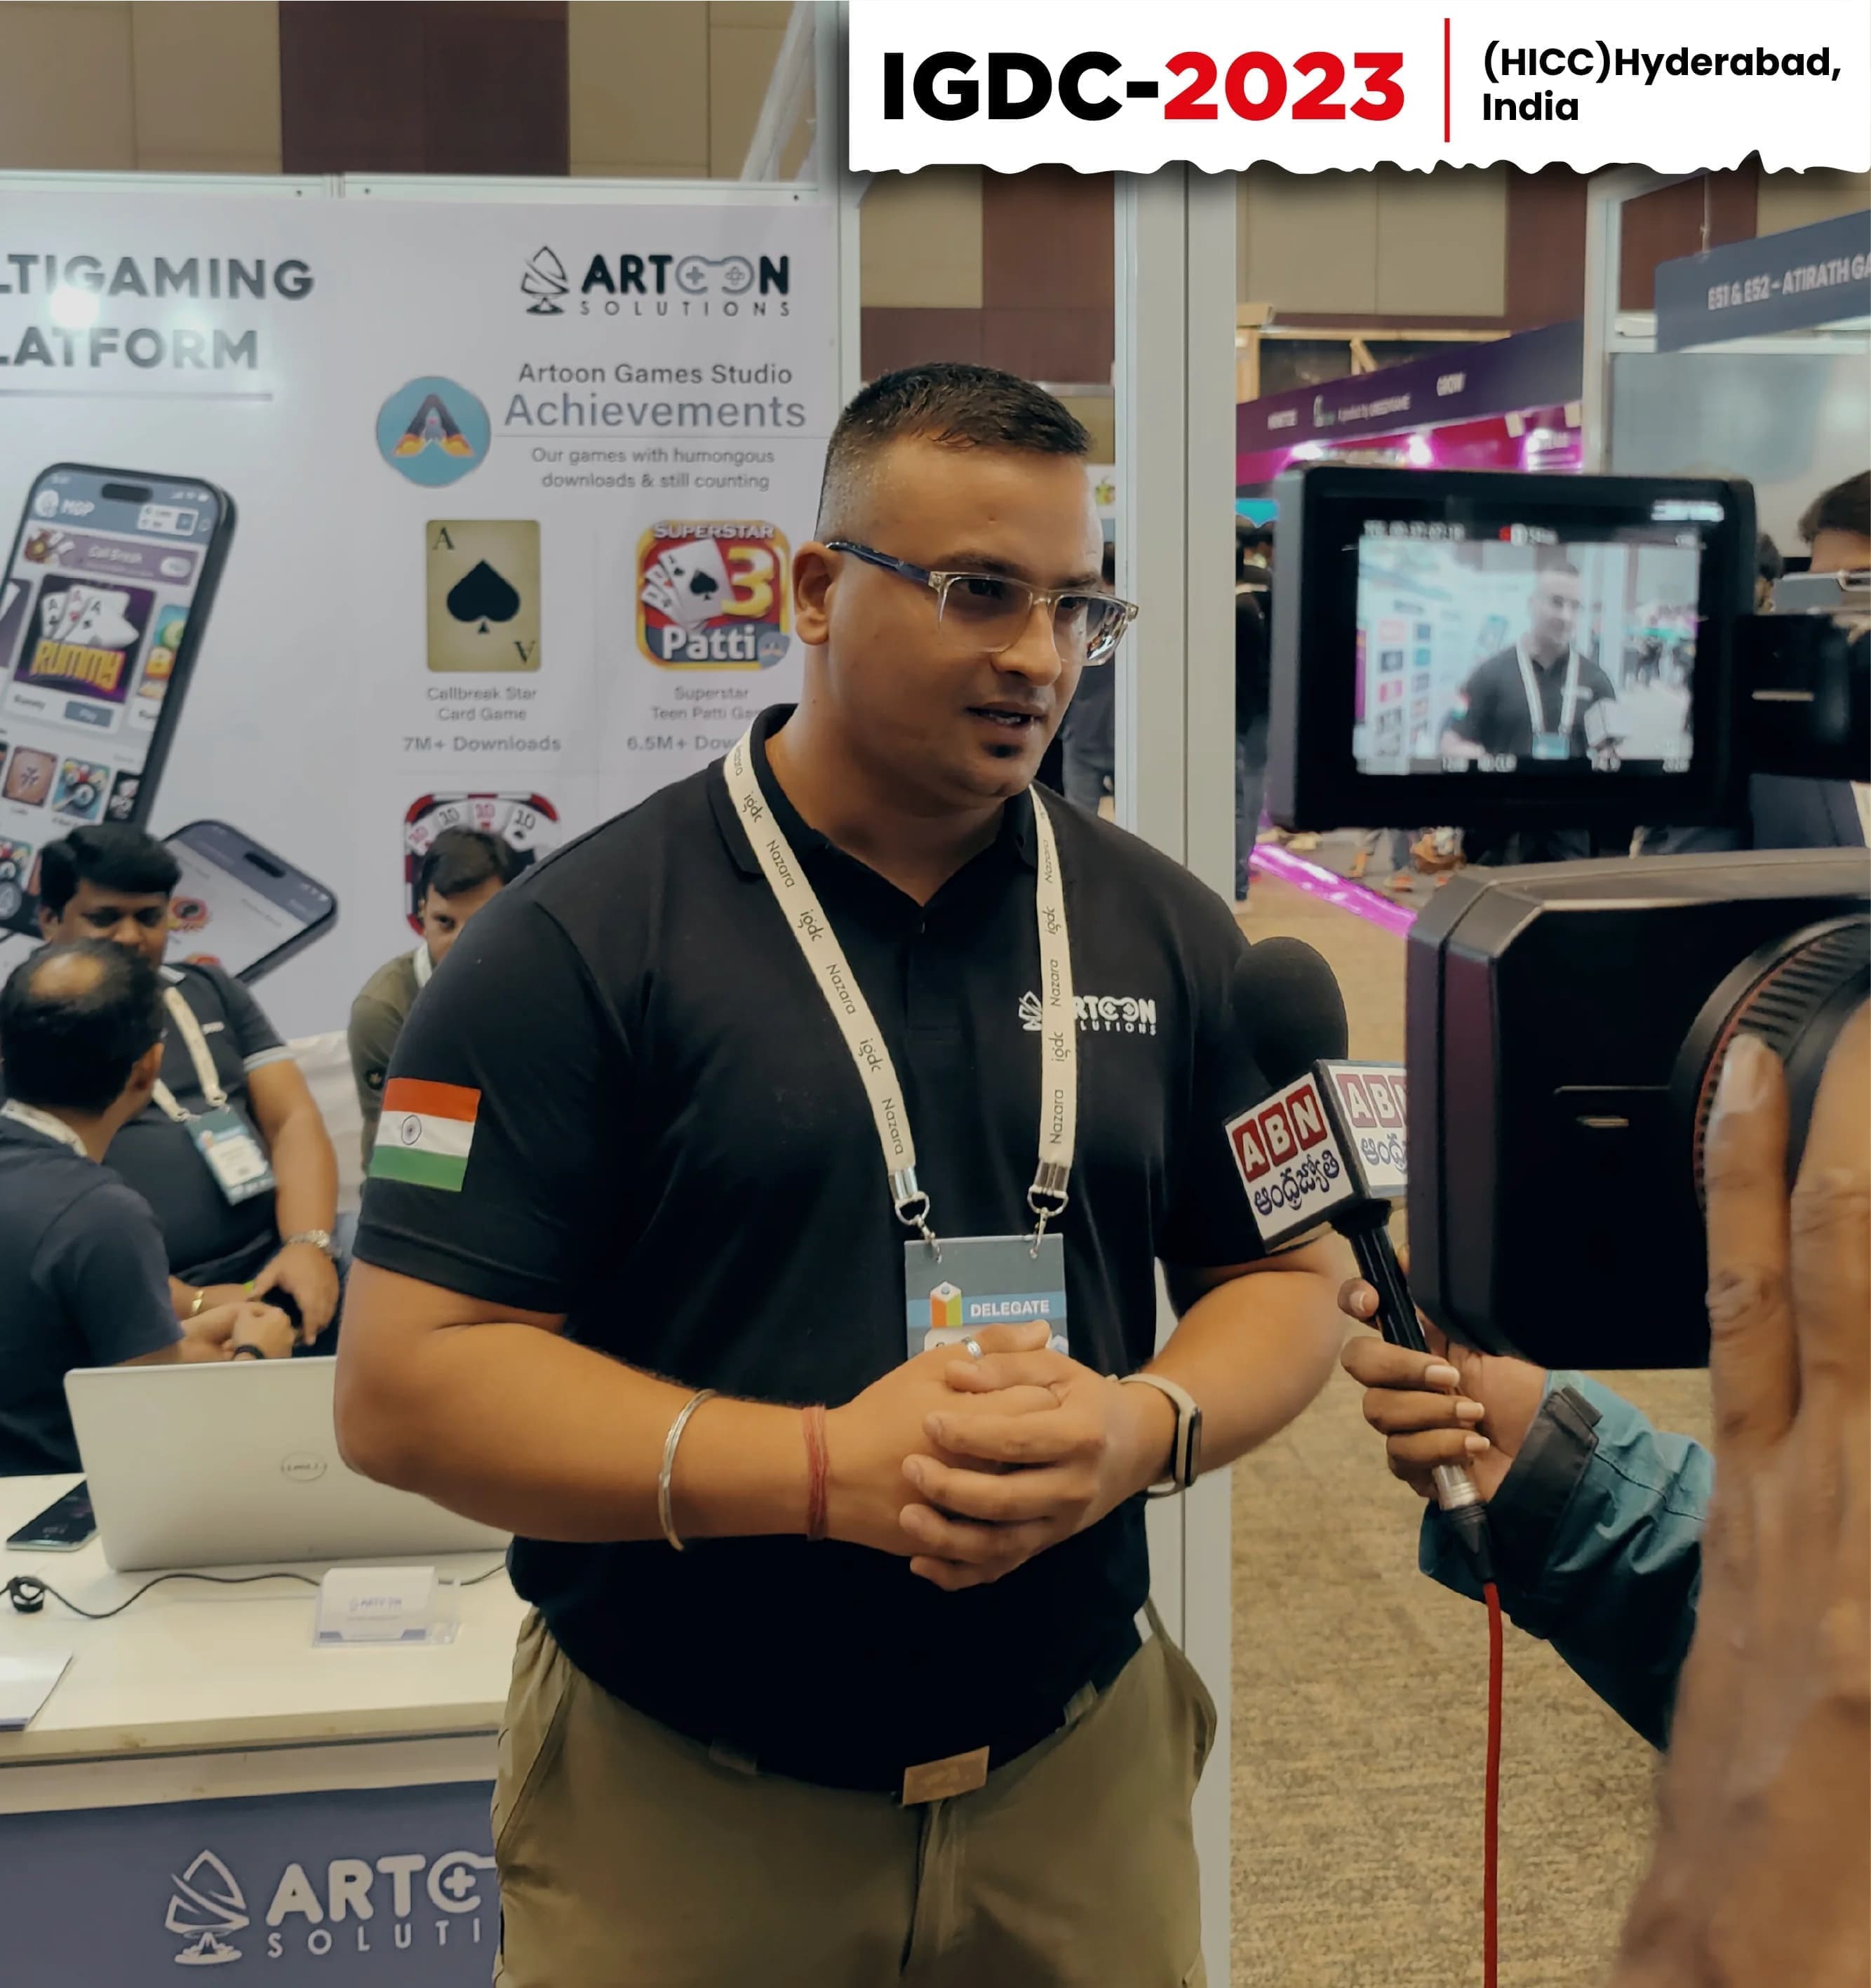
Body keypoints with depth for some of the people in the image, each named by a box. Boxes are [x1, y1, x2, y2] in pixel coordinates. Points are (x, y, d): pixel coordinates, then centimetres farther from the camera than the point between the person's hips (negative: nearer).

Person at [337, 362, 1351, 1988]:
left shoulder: (1165, 932, 2)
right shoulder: (578, 945, -11)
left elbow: (1288, 1274, 7)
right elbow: (407, 1378, -14)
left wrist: (1146, 1424, -15)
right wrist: (825, 1469, -24)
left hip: (1081, 1773, 4)